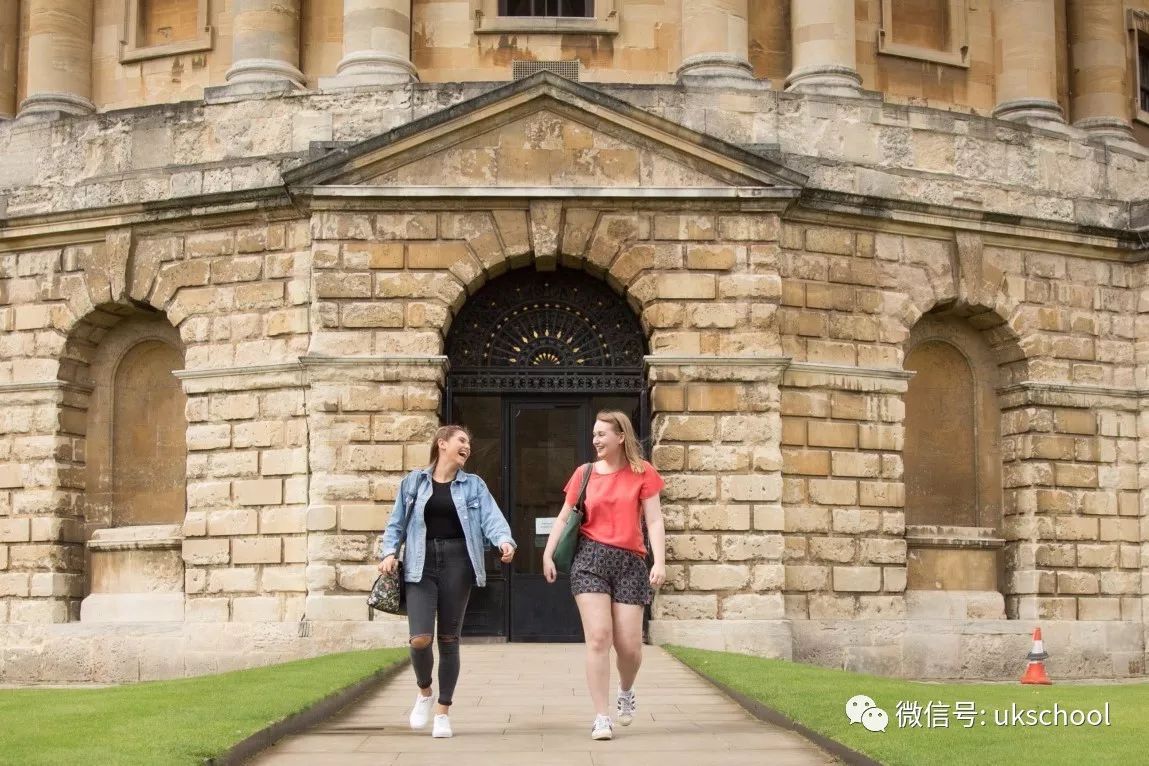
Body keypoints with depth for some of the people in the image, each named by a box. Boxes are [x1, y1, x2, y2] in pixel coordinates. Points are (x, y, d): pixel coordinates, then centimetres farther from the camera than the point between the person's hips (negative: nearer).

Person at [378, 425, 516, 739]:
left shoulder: (474, 485, 9)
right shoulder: (413, 481, 9)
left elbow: (491, 518, -4)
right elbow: (397, 523, 11)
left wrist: (504, 540, -24)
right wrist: (389, 552, -5)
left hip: (457, 563, 1)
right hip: (421, 565, -1)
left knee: (449, 639, 3)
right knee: (420, 639, -13)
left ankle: (443, 711, 15)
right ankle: (424, 692, 17)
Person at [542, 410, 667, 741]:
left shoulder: (641, 472, 4)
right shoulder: (584, 473, 7)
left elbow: (654, 521, 0)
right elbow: (564, 518, 12)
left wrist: (659, 562, -10)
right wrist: (548, 554, 2)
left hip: (630, 562, 0)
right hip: (590, 557, 0)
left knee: (629, 645, -1)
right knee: (598, 638, -10)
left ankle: (625, 691, 33)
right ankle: (601, 717, -4)